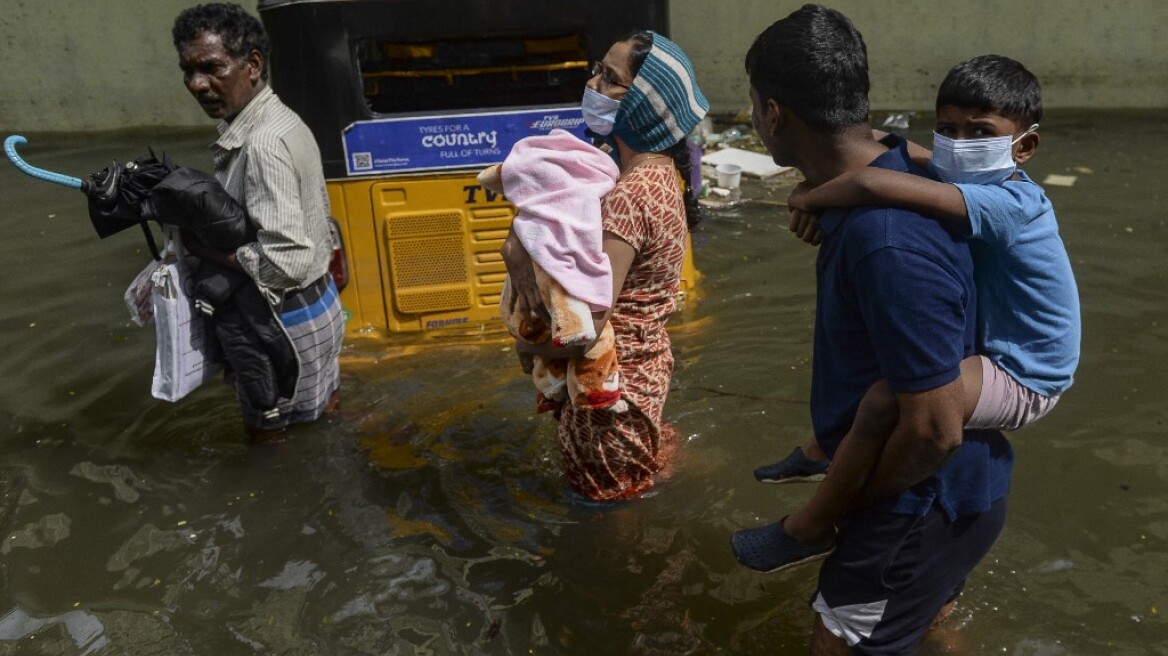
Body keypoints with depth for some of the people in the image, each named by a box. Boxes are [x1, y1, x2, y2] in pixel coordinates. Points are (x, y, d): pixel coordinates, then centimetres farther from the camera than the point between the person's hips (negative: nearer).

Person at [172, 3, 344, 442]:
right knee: (317, 433, 25)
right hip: (316, 306, 10)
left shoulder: (263, 144, -26)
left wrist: (203, 246, -18)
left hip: (286, 321, -10)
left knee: (269, 436, 9)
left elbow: (285, 262, -32)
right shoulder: (279, 120, 5)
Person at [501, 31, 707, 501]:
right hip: (636, 363, 8)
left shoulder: (628, 195, -28)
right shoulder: (653, 171, 0)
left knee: (600, 493, 17)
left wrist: (526, 346, -12)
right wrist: (517, 251, -19)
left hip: (613, 380, -8)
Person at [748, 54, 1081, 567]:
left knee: (885, 396, -31)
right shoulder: (965, 175, -5)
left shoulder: (1005, 203, -31)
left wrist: (810, 198, -27)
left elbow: (875, 184, -44)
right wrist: (820, 190, -16)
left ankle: (811, 527, -9)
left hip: (1021, 378, -10)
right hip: (988, 344, 10)